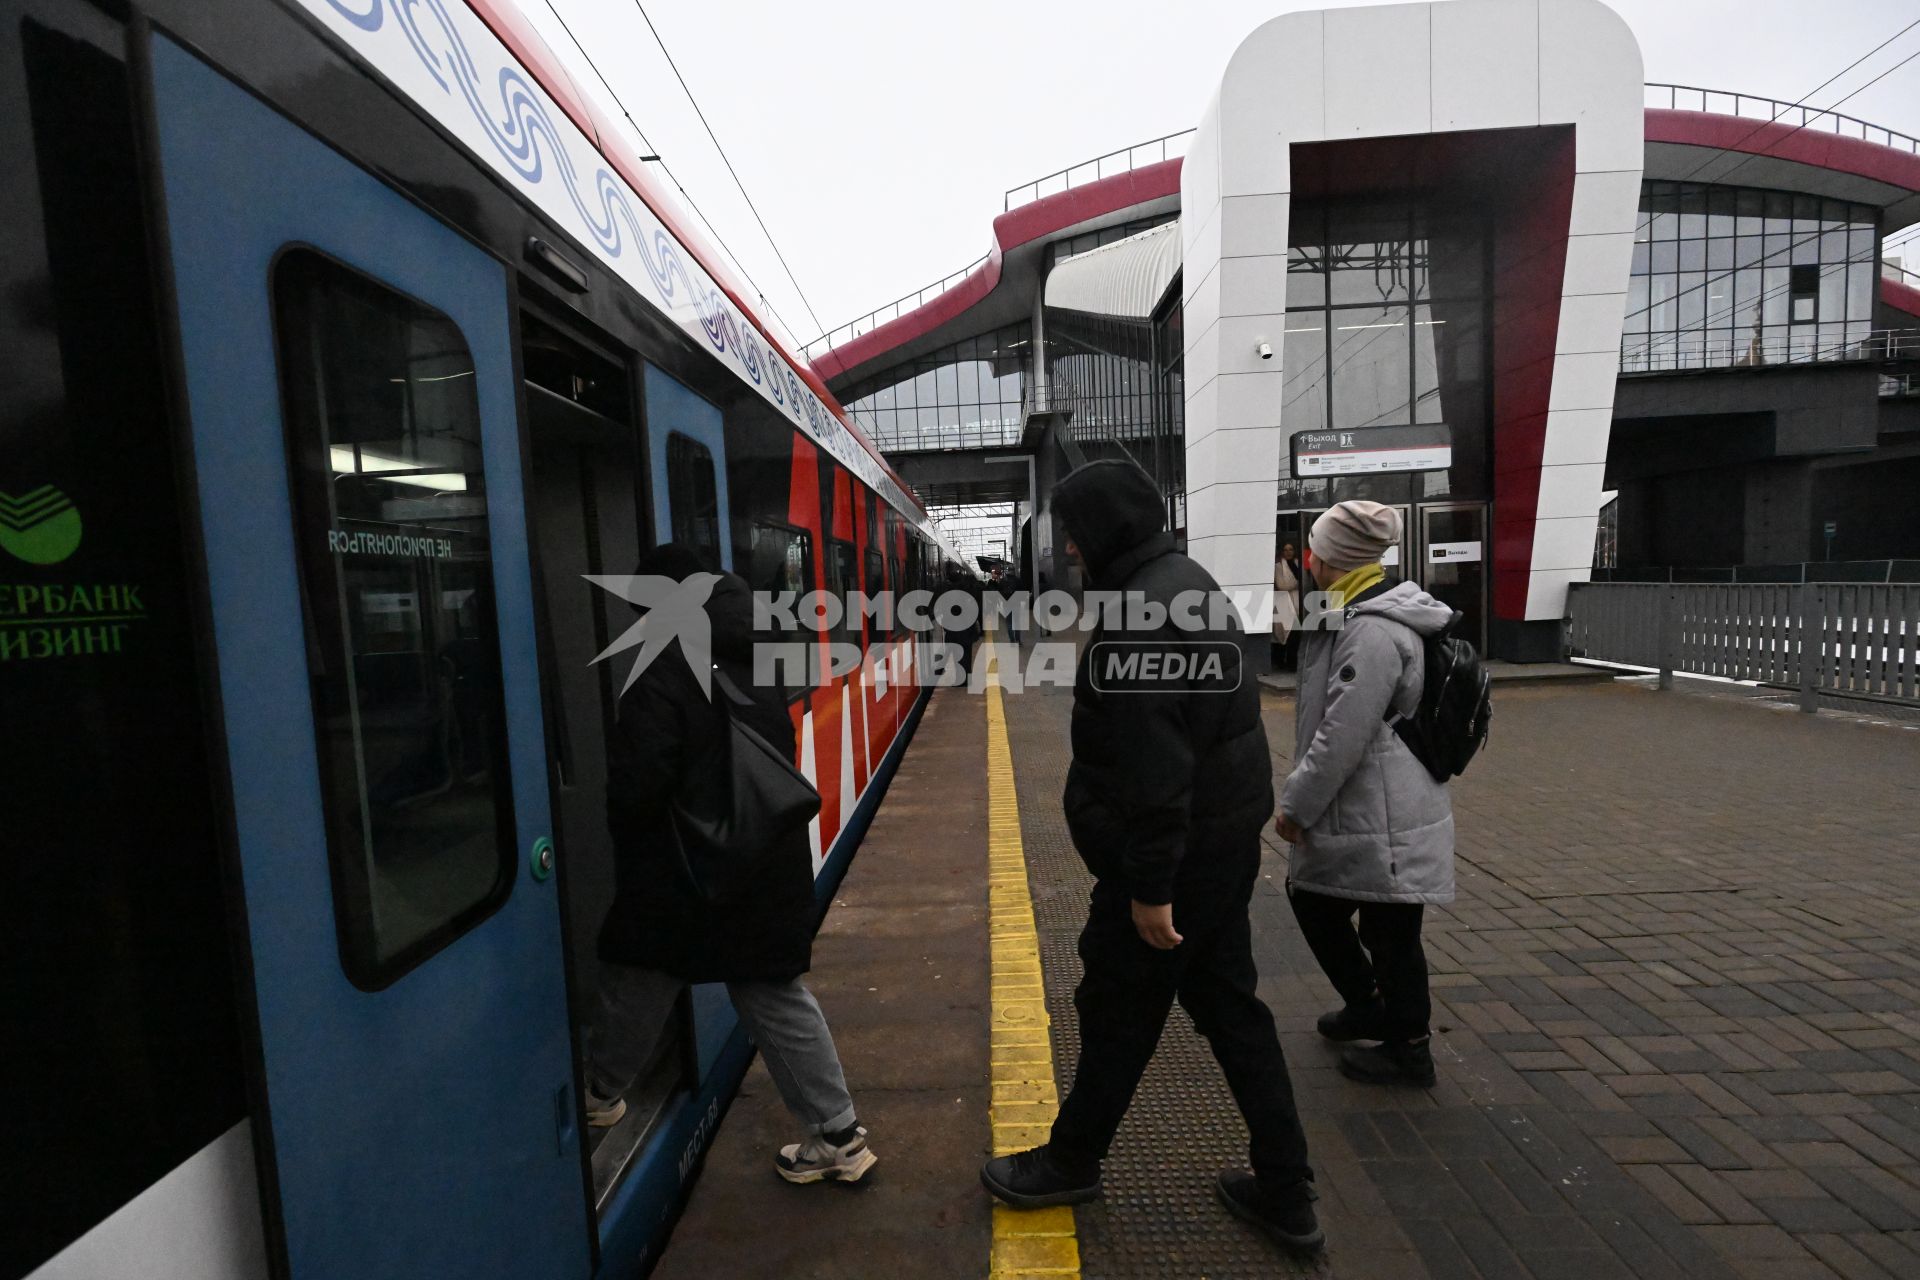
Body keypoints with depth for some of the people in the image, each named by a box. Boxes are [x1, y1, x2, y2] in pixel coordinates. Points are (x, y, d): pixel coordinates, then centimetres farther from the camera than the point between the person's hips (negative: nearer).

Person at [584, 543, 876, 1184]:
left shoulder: (662, 676, -18)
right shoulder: (758, 669, 4)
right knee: (777, 996, 15)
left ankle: (600, 1093, 46)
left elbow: (639, 787, -20)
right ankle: (838, 1134, 20)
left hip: (682, 877, -6)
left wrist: (621, 824, 1)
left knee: (634, 987, 21)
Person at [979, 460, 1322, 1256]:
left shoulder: (1138, 616, -24)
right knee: (1229, 1005, 19)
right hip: (1225, 837, 9)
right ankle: (1284, 1191, 32)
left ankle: (1072, 1161, 34)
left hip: (1175, 853, -9)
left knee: (1118, 1011, 11)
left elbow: (1153, 766, -27)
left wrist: (1149, 885, -20)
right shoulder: (1189, 581, 9)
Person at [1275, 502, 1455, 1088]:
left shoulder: (1372, 633, -25)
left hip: (1382, 823, -10)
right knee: (1310, 899, 22)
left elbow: (1341, 738, -26)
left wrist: (1297, 804, -15)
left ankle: (1408, 1049, 30)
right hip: (1353, 813, 10)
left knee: (1389, 934, 8)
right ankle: (1368, 1007, 41)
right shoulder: (1358, 616, 9)